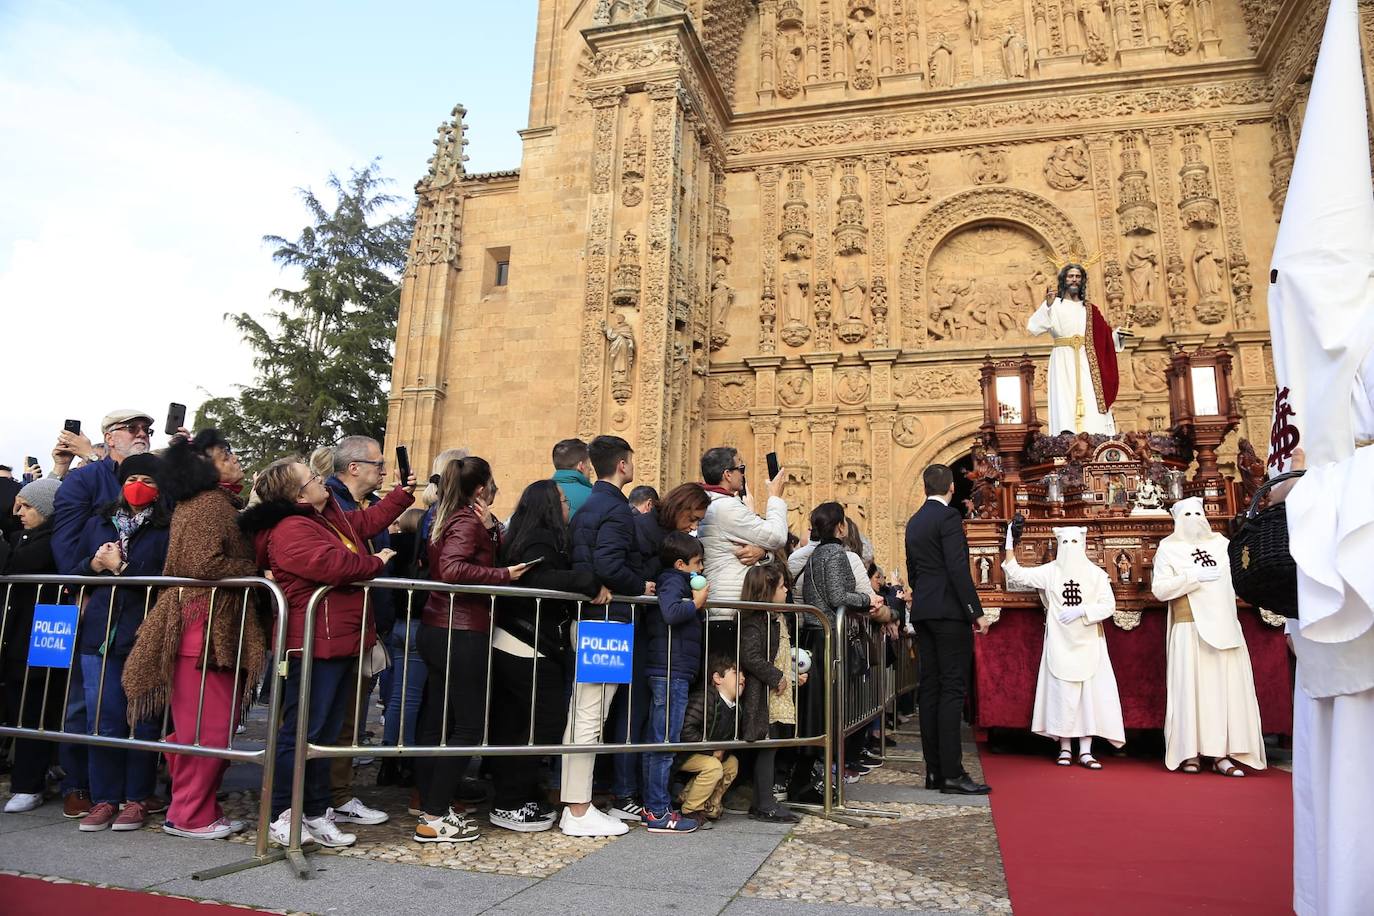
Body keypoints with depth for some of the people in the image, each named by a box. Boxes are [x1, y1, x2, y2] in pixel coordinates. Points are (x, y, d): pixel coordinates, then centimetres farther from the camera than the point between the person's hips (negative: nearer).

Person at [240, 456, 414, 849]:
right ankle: (280, 816, 11)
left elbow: (366, 522, 29)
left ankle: (316, 813, 25)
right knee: (302, 732, -2)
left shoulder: (330, 517, 15)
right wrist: (374, 562, -13)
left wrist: (402, 494, 26)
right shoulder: (291, 531, -18)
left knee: (325, 733, 15)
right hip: (314, 645, -11)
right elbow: (330, 563, -29)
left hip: (341, 642, 11)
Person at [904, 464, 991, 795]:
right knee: (953, 690, -7)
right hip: (950, 612, -8)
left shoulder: (914, 522, 15)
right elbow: (958, 569, -17)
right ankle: (952, 773, -7)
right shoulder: (949, 516, -9)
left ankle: (934, 770, 11)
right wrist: (976, 612, -14)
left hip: (922, 612, 8)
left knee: (930, 689, 8)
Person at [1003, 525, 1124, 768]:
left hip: (1088, 643, 0)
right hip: (1060, 643, 0)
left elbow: (1108, 605, -3)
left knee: (1089, 693, -1)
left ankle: (1085, 751, 5)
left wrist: (1081, 610, -16)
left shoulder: (1096, 573, 1)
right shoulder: (1050, 572, 2)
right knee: (1062, 694, 0)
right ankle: (1065, 748, 9)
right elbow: (1017, 574, -5)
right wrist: (1010, 546, -12)